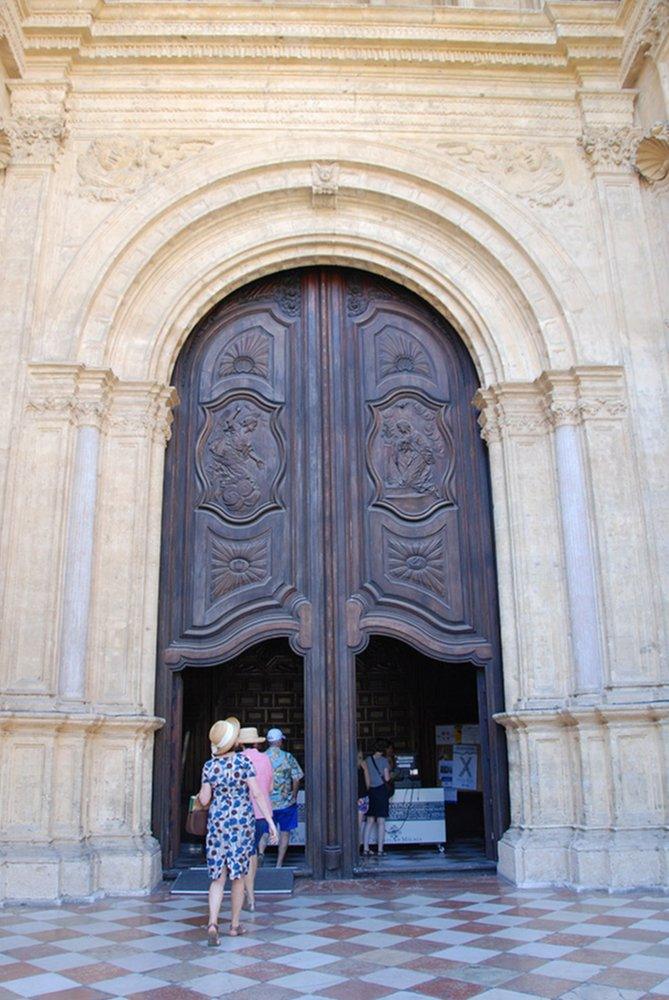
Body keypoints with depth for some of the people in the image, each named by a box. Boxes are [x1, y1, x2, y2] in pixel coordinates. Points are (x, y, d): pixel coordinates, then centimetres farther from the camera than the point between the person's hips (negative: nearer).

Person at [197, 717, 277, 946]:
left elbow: (204, 800, 0)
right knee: (238, 876, 11)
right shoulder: (243, 761, -9)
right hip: (242, 823, -2)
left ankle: (212, 923, -10)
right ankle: (234, 925, 20)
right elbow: (257, 793, -12)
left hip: (217, 823, 2)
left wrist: (200, 793, 23)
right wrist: (270, 821, -9)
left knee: (218, 877, 7)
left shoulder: (209, 766, -2)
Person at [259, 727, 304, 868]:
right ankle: (279, 864, 14)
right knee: (285, 832, 13)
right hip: (286, 802, -1)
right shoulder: (287, 757, -8)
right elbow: (296, 779, -8)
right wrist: (293, 796, 6)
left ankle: (261, 852, -12)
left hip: (266, 802, 1)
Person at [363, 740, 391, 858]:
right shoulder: (384, 760, -6)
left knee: (370, 821, 10)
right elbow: (387, 778, -7)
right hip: (381, 790, -4)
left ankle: (365, 849, 6)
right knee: (381, 822, 2)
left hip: (371, 790, 4)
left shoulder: (367, 760, 4)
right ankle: (380, 850, 1)